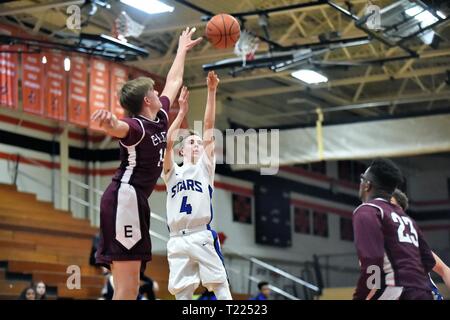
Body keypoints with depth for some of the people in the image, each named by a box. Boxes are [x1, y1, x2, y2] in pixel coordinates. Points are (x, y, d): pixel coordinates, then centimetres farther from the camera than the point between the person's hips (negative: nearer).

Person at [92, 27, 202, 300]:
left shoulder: (160, 116, 16)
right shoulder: (136, 126, -11)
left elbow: (174, 81, 33)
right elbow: (119, 128, -37)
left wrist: (183, 49, 44)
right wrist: (108, 121, -61)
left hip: (134, 201, 10)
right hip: (126, 198, -10)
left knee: (129, 286, 4)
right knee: (127, 287, -16)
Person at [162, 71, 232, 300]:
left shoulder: (205, 167, 14)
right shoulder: (172, 173, 17)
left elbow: (209, 127, 6)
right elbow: (168, 142, 0)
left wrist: (211, 92, -2)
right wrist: (182, 112, -3)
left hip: (202, 236, -2)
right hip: (177, 240, 2)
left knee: (220, 286, -7)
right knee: (181, 294, 2)